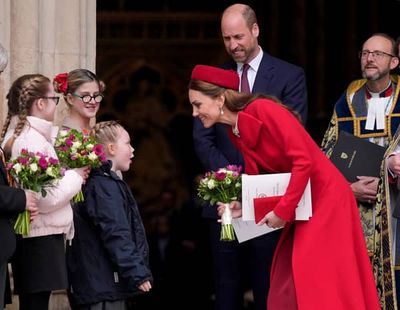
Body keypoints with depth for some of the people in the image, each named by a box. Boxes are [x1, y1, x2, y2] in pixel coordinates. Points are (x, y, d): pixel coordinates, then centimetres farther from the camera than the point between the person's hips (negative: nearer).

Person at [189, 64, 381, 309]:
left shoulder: (263, 110, -17)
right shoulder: (235, 133, 8)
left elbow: (303, 160, -22)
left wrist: (283, 210, -20)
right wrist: (244, 207, -8)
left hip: (324, 198, -9)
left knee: (316, 286, -9)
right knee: (286, 288, 6)